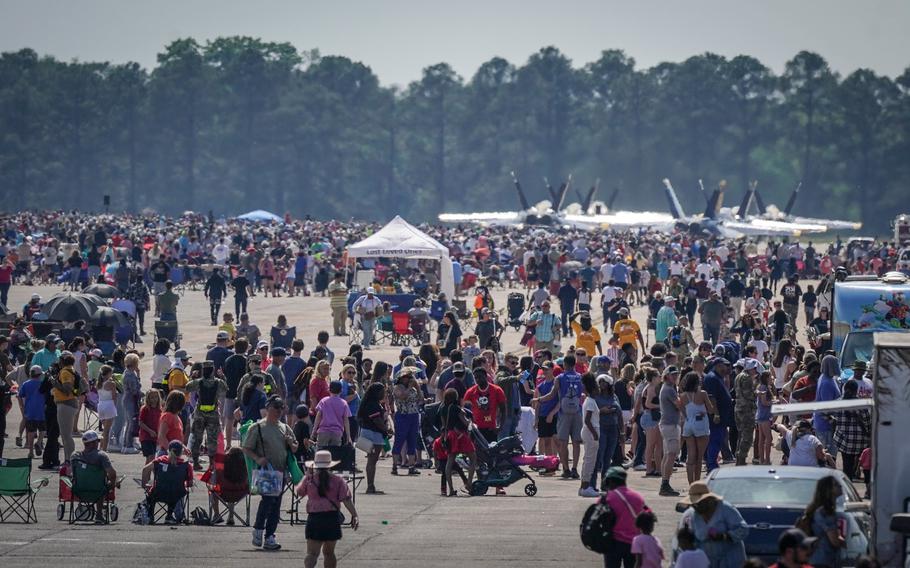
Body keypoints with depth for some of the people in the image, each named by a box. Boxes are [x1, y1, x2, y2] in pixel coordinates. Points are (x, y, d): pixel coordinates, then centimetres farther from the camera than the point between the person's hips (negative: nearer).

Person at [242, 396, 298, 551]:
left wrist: (291, 443, 0)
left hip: (281, 471, 5)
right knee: (268, 498, -20)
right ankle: (258, 529, -3)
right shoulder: (257, 428, -1)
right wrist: (257, 459, -18)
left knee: (276, 503, 4)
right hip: (265, 469, -5)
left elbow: (294, 450, 23)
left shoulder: (285, 428, 16)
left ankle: (269, 537, 9)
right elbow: (246, 449, -1)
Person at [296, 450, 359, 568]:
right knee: (329, 552, 18)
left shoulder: (309, 479, 2)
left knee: (312, 553, -10)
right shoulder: (337, 480, 2)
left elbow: (299, 492, 20)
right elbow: (346, 499, -5)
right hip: (333, 518, 1)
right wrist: (354, 515, -5)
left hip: (314, 518, -1)